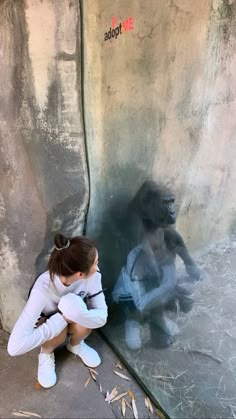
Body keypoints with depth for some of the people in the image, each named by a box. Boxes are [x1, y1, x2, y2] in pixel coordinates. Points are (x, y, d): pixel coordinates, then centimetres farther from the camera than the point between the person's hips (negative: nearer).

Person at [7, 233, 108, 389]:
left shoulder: (92, 275, -31)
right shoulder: (44, 288, -41)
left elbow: (102, 315, -24)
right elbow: (15, 346, -43)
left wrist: (77, 314, -41)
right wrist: (62, 318, -41)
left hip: (73, 318, 2)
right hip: (47, 322, -2)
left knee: (83, 325, -30)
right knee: (58, 330, -34)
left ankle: (76, 345, 7)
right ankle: (46, 353, 2)